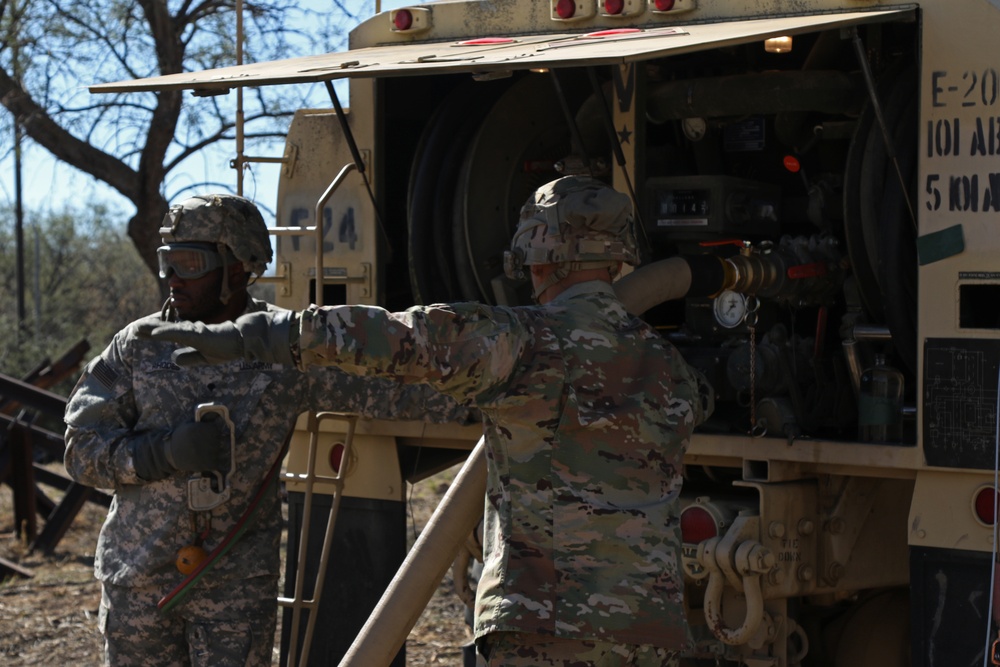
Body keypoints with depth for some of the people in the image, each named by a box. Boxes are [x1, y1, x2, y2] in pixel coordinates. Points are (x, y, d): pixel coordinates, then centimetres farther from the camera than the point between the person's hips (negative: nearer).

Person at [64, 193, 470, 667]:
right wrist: (167, 452, -19)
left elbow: (390, 382, -8)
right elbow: (83, 449, -3)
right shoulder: (137, 346, 1)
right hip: (138, 577, 2)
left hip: (238, 579, -2)